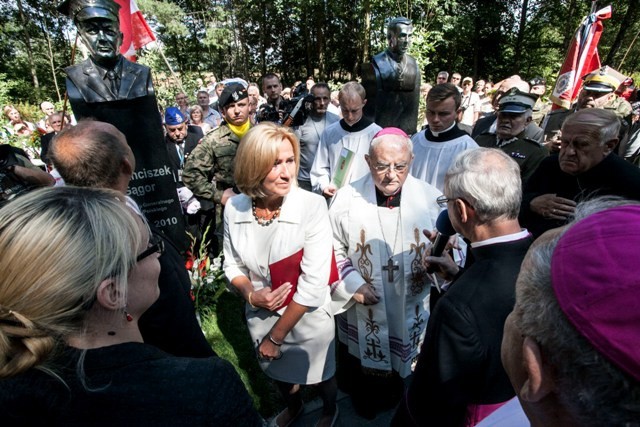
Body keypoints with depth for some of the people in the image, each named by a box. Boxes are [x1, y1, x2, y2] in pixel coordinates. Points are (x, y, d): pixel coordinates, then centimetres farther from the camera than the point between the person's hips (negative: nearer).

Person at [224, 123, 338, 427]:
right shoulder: (234, 208, -15)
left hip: (308, 317, -3)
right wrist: (250, 294, -20)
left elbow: (314, 284, -24)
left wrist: (276, 336, -15)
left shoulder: (312, 205, -27)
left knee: (319, 373, 26)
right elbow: (232, 264, 0)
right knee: (278, 371, 32)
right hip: (261, 316, 4)